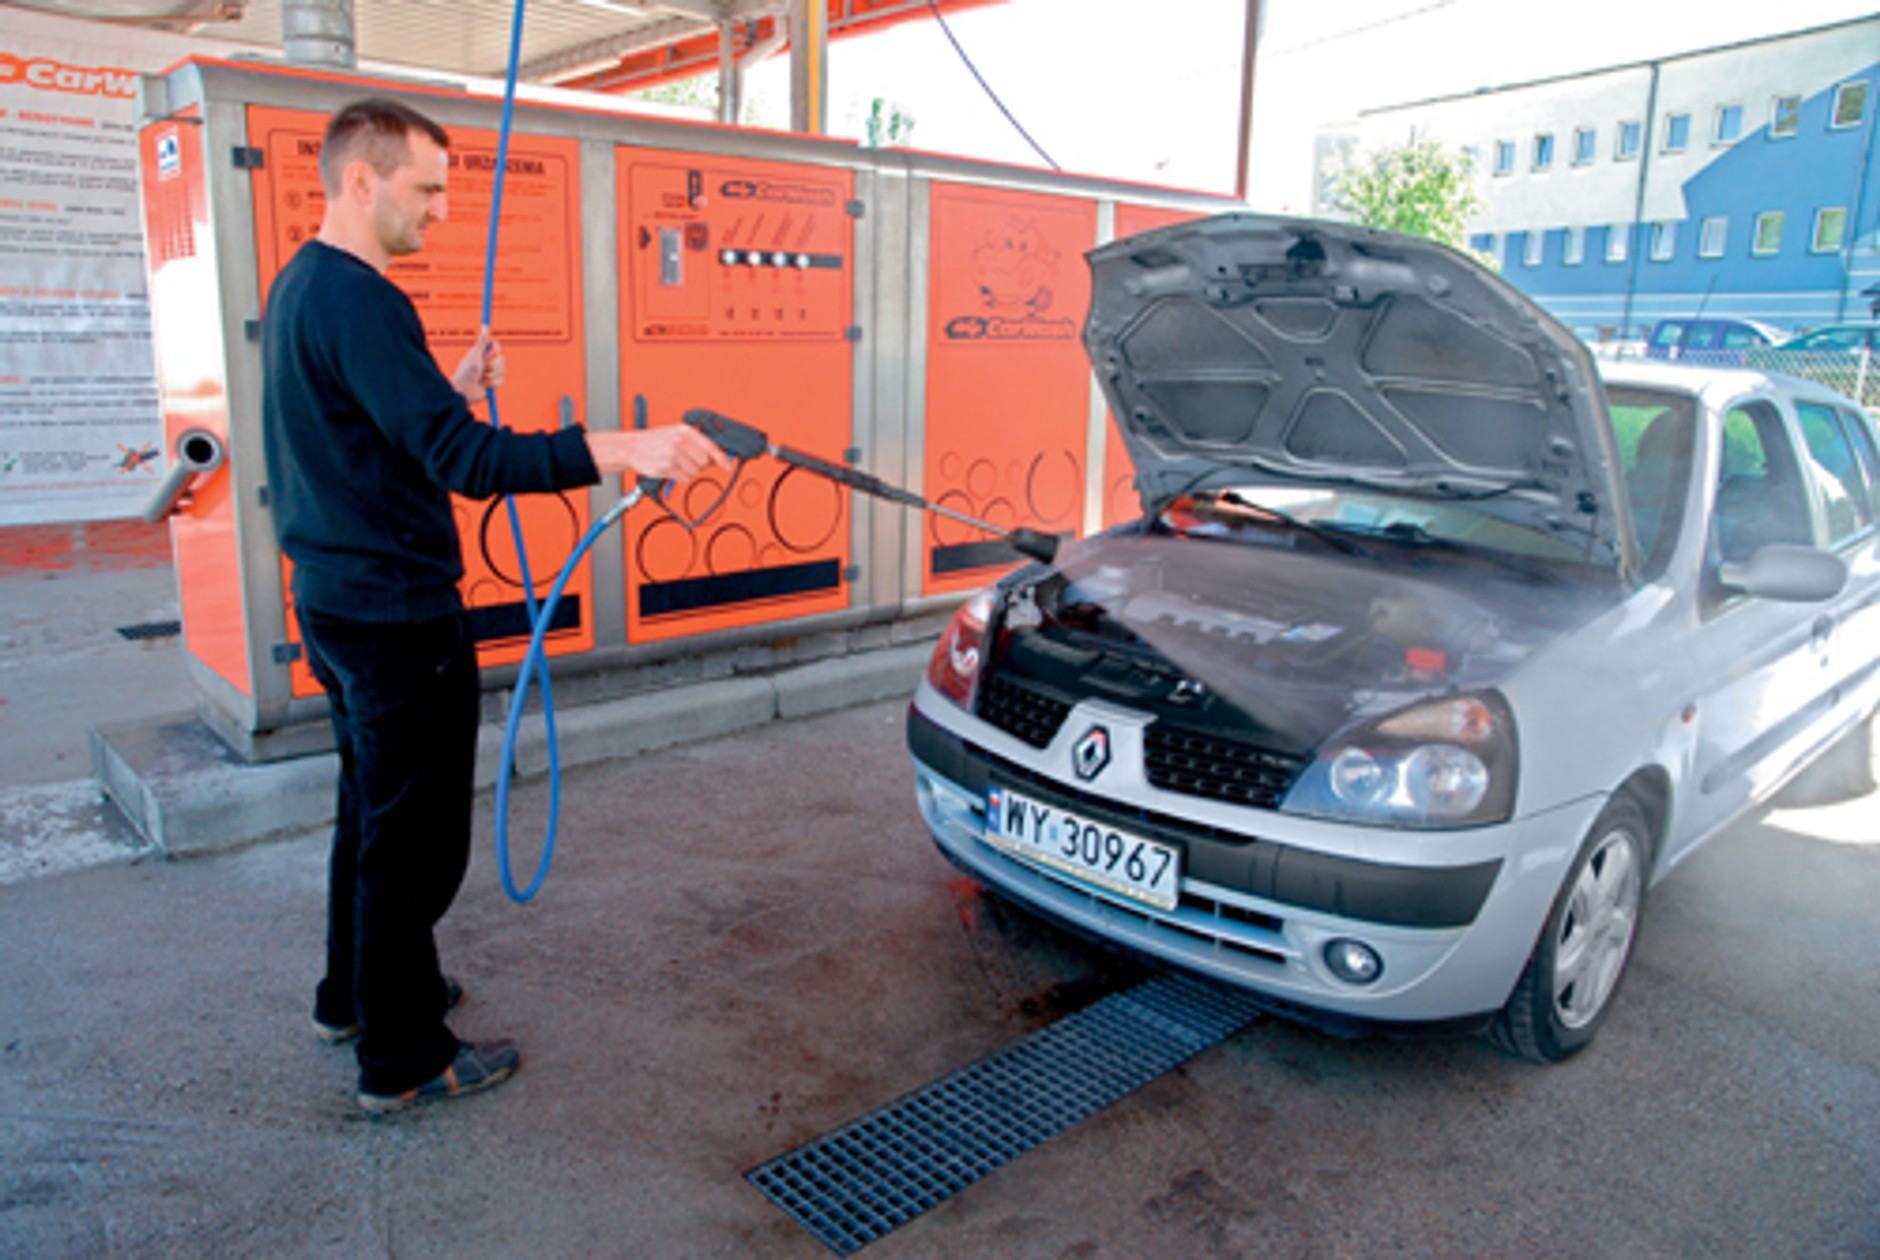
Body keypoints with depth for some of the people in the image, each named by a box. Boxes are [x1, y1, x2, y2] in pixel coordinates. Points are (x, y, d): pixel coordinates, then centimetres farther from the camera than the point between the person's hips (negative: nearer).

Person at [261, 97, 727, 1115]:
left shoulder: (299, 287, 13)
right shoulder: (356, 298, -20)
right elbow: (460, 459, -30)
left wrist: (455, 391, 8)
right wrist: (623, 450, -38)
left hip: (336, 600, 11)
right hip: (395, 614, -11)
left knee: (370, 808, 23)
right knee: (413, 836, 1)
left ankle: (354, 994, 40)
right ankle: (402, 1059, 15)